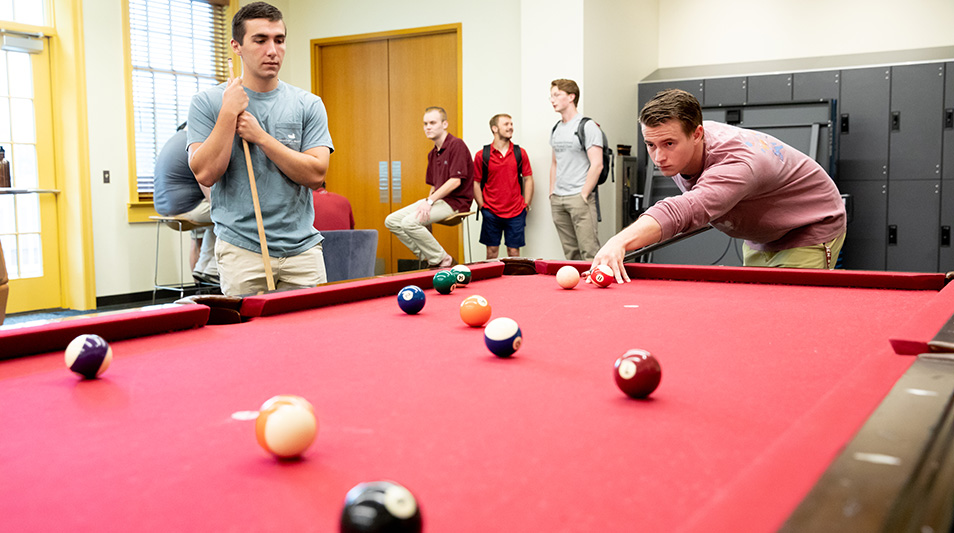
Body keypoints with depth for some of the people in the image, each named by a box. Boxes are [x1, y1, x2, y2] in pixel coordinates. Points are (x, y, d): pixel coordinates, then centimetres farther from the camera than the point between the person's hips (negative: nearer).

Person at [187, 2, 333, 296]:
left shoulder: (309, 105, 4)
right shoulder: (207, 103, 1)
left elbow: (315, 175, -6)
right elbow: (205, 173, -9)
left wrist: (260, 136, -11)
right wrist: (229, 112, -13)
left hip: (302, 248, 2)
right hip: (241, 251, -2)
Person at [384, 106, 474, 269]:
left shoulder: (457, 145, -11)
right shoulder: (432, 154, 17)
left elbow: (455, 181, -19)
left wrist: (430, 200, -20)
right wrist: (428, 200, 1)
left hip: (455, 201, -9)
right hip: (438, 200, 9)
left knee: (410, 222, -27)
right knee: (391, 221, -1)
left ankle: (442, 260, -11)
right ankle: (428, 256, -2)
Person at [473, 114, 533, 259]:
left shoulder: (520, 153, 4)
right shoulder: (482, 155, -1)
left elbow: (528, 179, 8)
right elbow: (476, 183, 4)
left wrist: (526, 205, 2)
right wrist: (482, 206, -3)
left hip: (516, 213, 1)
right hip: (491, 213, -1)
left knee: (514, 251, 5)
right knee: (492, 251, 6)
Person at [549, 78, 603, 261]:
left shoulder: (587, 126, -7)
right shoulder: (556, 129, 16)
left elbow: (597, 165, -13)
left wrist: (584, 195, -15)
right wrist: (552, 193, 14)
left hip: (579, 198, -7)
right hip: (558, 200, 7)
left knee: (589, 252, -10)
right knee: (570, 253, 10)